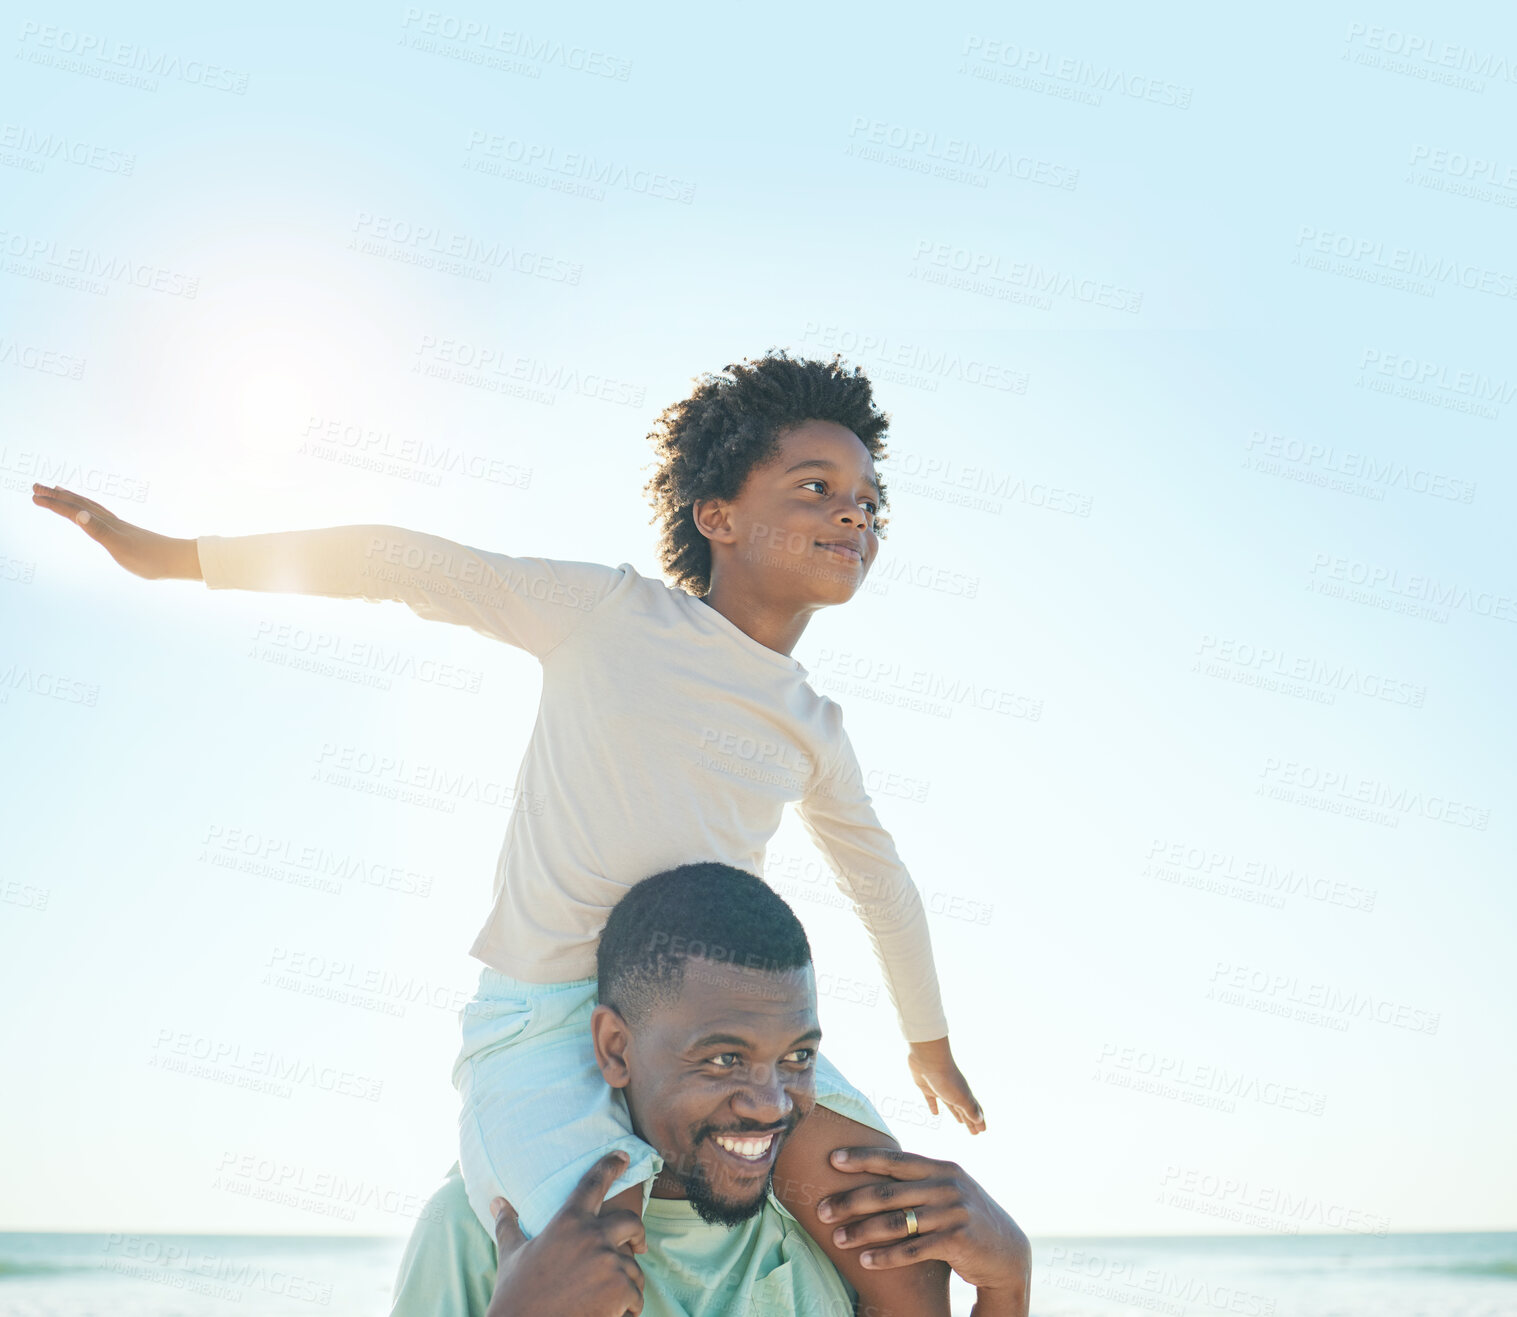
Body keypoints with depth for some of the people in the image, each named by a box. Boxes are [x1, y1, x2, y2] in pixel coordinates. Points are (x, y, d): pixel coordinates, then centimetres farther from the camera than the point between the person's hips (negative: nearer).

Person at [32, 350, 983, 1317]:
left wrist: (932, 1041, 38)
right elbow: (405, 563, 2)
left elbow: (883, 884, 28)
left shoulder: (814, 731, 12)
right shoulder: (607, 612, -2)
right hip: (547, 1019, -4)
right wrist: (173, 556, 7)